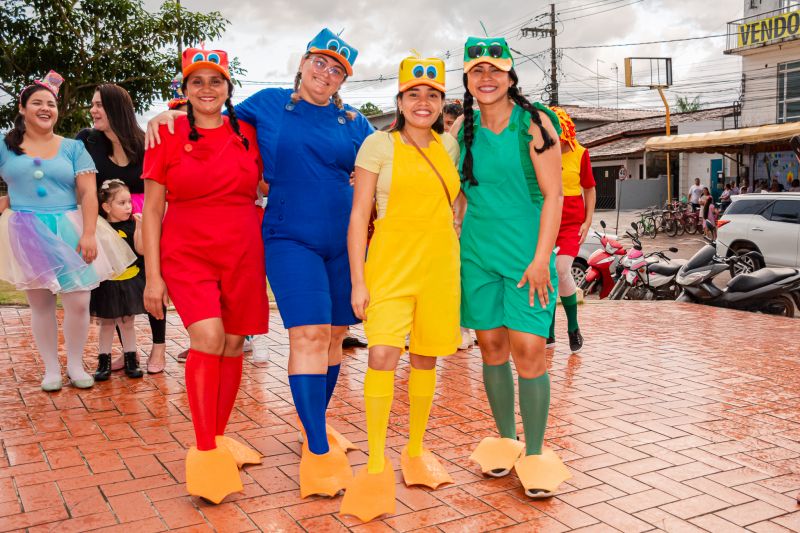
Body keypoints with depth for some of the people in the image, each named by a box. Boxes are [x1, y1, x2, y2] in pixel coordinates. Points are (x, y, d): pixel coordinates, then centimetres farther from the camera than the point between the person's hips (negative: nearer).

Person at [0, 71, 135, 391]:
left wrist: (88, 234, -10)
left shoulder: (73, 148, 7)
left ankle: (75, 365, 14)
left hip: (69, 231, 0)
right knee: (40, 303, 5)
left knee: (78, 303, -5)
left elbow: (88, 193, 0)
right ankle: (51, 368, 18)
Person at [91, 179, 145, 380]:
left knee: (127, 323, 11)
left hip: (129, 282, 0)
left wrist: (139, 227, -19)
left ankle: (131, 360, 21)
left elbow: (141, 250, -12)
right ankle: (104, 361, 21)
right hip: (105, 283, 0)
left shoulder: (131, 225, -4)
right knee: (106, 324, 11)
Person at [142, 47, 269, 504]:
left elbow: (262, 185, 21)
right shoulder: (169, 135, 0)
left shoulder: (246, 132, 6)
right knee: (207, 338, -20)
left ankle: (220, 437, 25)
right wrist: (153, 276, -5)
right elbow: (152, 209, 0)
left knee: (233, 345, 6)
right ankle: (205, 453, -11)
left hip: (242, 254, 3)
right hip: (187, 255, -3)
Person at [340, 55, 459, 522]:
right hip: (390, 261, -4)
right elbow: (359, 216, -3)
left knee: (426, 357, 10)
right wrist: (357, 281, -9)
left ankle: (416, 452, 27)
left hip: (440, 264, 4)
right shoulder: (379, 144, -1)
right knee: (383, 354, -16)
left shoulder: (449, 145, 11)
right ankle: (376, 467, -5)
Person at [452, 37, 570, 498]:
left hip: (527, 252, -4)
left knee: (528, 348, -9)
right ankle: (506, 442, 24)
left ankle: (535, 455, 6)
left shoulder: (535, 123, -5)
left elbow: (553, 195, -8)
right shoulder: (464, 128, 8)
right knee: (492, 344, 7)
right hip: (477, 251, 4)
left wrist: (541, 258, -14)